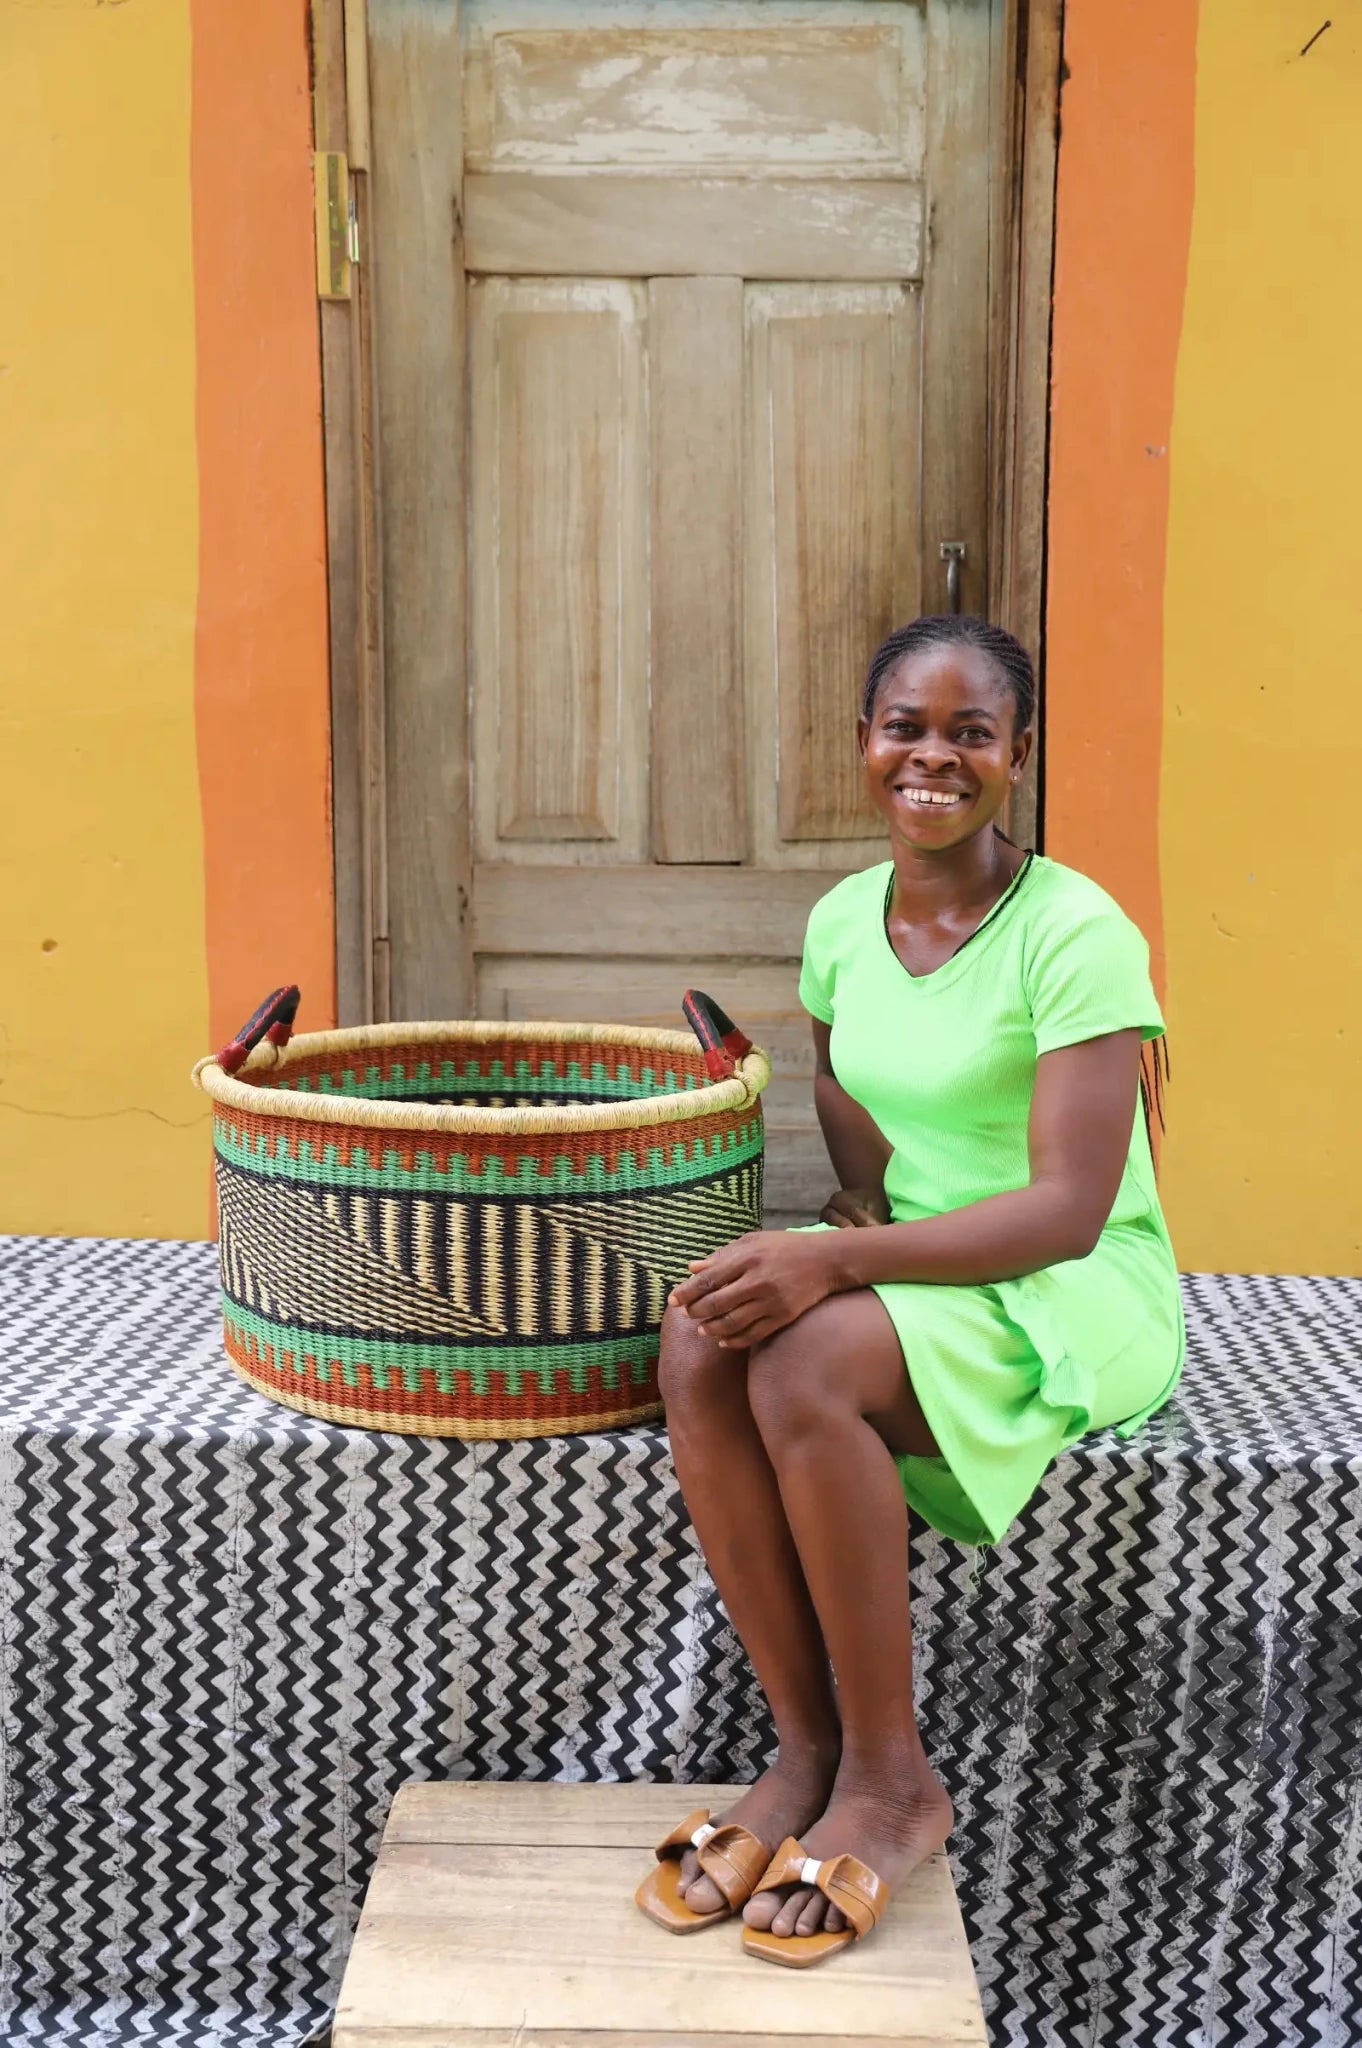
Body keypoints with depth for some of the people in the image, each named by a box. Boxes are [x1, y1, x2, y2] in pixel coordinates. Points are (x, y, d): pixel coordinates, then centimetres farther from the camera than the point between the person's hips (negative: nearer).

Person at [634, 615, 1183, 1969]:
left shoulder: (1076, 933, -16)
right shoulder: (843, 919, 5)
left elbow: (1067, 1211, -21)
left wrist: (839, 1258, -31)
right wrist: (861, 1207, -3)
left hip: (1080, 1299, -6)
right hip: (909, 1271, 6)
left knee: (805, 1362, -32)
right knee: (699, 1338, -25)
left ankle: (892, 1783, -13)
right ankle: (804, 1749, -12)